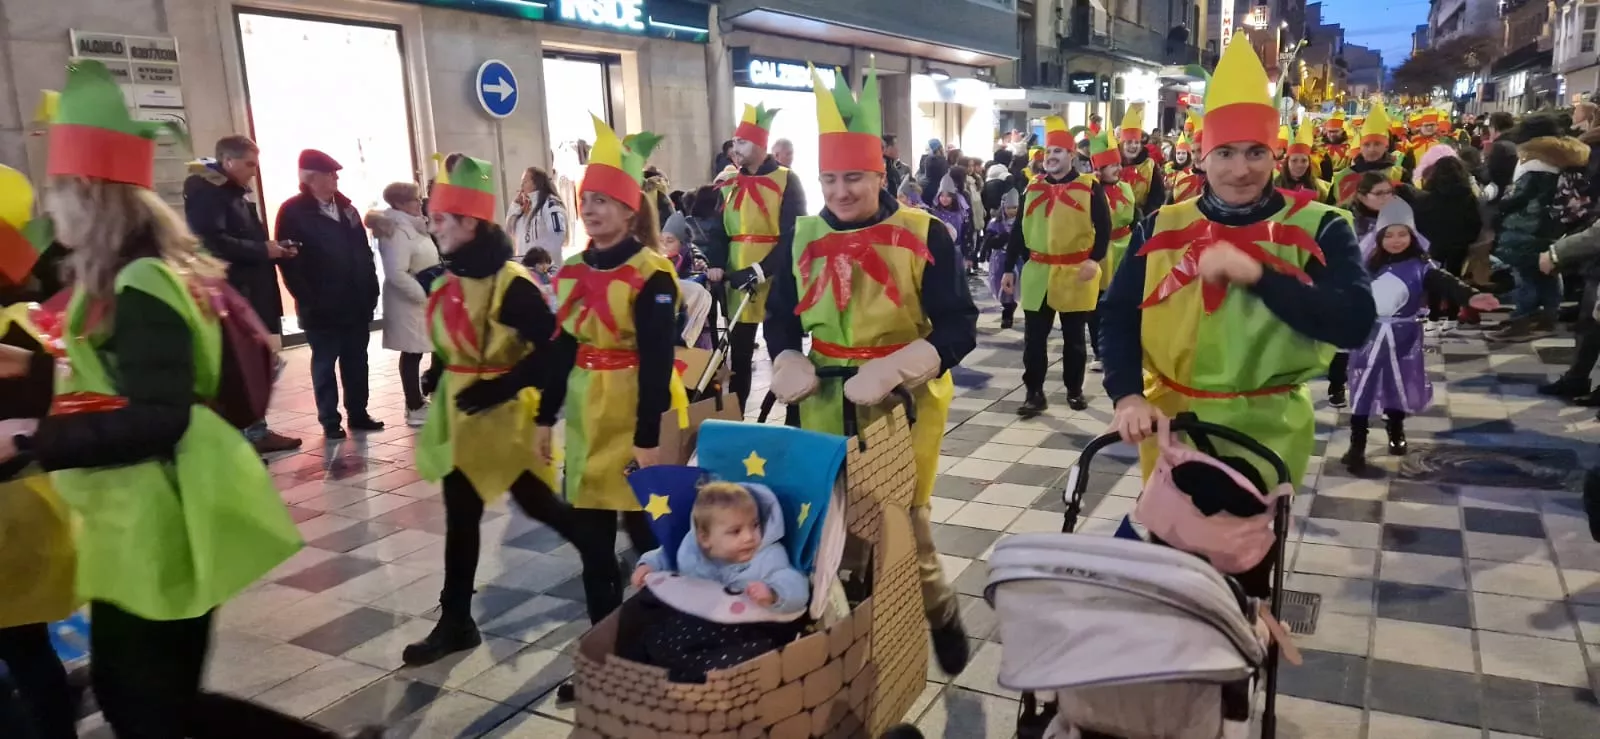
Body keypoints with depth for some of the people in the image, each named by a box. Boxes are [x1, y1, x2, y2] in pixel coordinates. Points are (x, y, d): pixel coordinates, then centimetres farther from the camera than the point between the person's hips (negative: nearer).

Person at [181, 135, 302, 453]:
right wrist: (262, 250, -15)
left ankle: (257, 432, 20)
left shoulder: (237, 194, 19)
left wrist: (273, 250, 5)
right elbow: (211, 242, -21)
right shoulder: (205, 192, -9)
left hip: (252, 294, 9)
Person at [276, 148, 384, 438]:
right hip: (323, 307, -5)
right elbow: (289, 262, -11)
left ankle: (358, 413, 22)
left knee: (356, 362, 11)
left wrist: (371, 290, 6)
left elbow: (363, 250, 12)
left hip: (355, 302, 5)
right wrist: (308, 300, -13)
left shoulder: (344, 206, 10)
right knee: (325, 364, 6)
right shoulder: (293, 211, -8)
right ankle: (330, 421, 14)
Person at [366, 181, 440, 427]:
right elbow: (397, 273, -26)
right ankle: (415, 408, 3)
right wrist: (424, 294, -20)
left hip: (422, 300, 9)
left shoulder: (413, 227, 14)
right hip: (409, 302, -9)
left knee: (416, 352, 14)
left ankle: (417, 402, 23)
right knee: (412, 353, -3)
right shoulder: (397, 231, -18)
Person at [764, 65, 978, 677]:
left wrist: (890, 374, -27)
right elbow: (781, 320, 9)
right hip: (825, 409, 4)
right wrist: (791, 371, -12)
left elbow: (958, 328, -14)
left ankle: (940, 616, 36)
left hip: (903, 407, -3)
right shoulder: (802, 238, 2)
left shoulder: (924, 235, -10)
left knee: (903, 525, 7)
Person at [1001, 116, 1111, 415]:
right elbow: (1018, 230, 7)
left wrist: (1094, 259, -19)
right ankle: (1034, 393, 12)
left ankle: (1074, 390, 23)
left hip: (1076, 273, -2)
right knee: (1034, 338, 3)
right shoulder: (1033, 188, 6)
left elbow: (1104, 227, -6)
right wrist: (1009, 267, 4)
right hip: (1038, 273, 3)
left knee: (1074, 337, 10)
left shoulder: (1090, 187, -3)